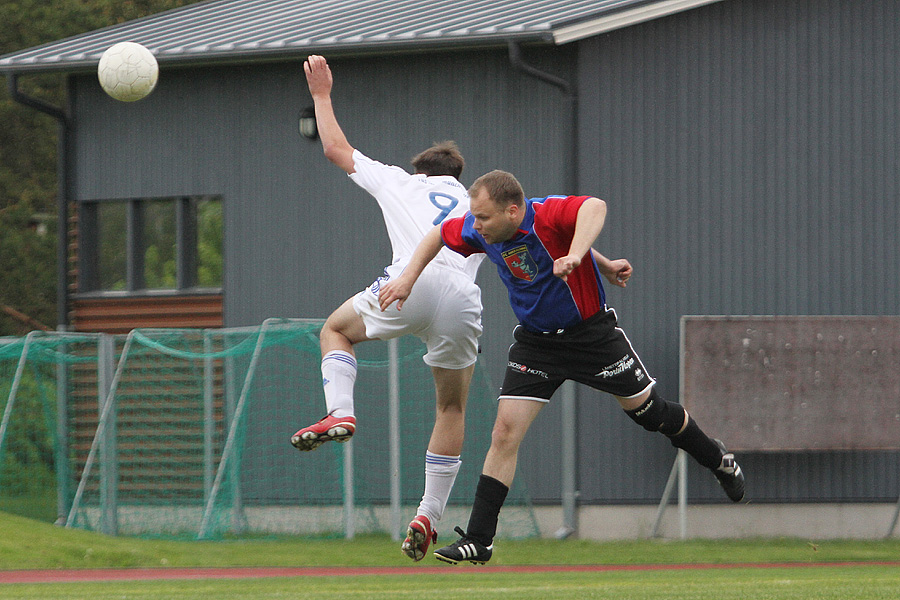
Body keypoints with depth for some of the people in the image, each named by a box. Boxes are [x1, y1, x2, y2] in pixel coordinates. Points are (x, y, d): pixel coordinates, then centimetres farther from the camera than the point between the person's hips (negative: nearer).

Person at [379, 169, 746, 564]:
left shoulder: (547, 215, -30)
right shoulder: (480, 230, -11)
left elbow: (593, 207, -52)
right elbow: (437, 236, 10)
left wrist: (575, 256, -67)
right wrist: (408, 278, 0)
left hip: (592, 334, -4)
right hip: (535, 341, 4)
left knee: (649, 412, 10)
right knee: (505, 432, -8)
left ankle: (716, 460, 39)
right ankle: (478, 541, -4)